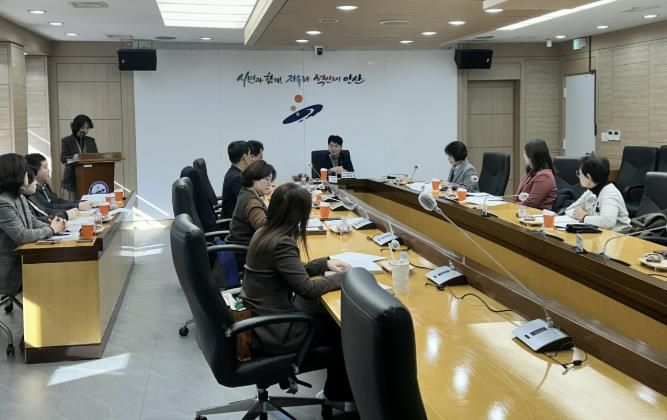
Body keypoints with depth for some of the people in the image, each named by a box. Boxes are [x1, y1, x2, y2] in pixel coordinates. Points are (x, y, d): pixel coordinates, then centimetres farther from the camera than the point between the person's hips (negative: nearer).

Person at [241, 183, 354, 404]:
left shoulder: (264, 233, 4)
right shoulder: (281, 243, -25)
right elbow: (307, 289, -22)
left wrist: (325, 263, 12)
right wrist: (343, 277, -8)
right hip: (272, 329, -9)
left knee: (327, 313, 20)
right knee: (340, 328, 9)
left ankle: (334, 390, 31)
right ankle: (340, 395, 30)